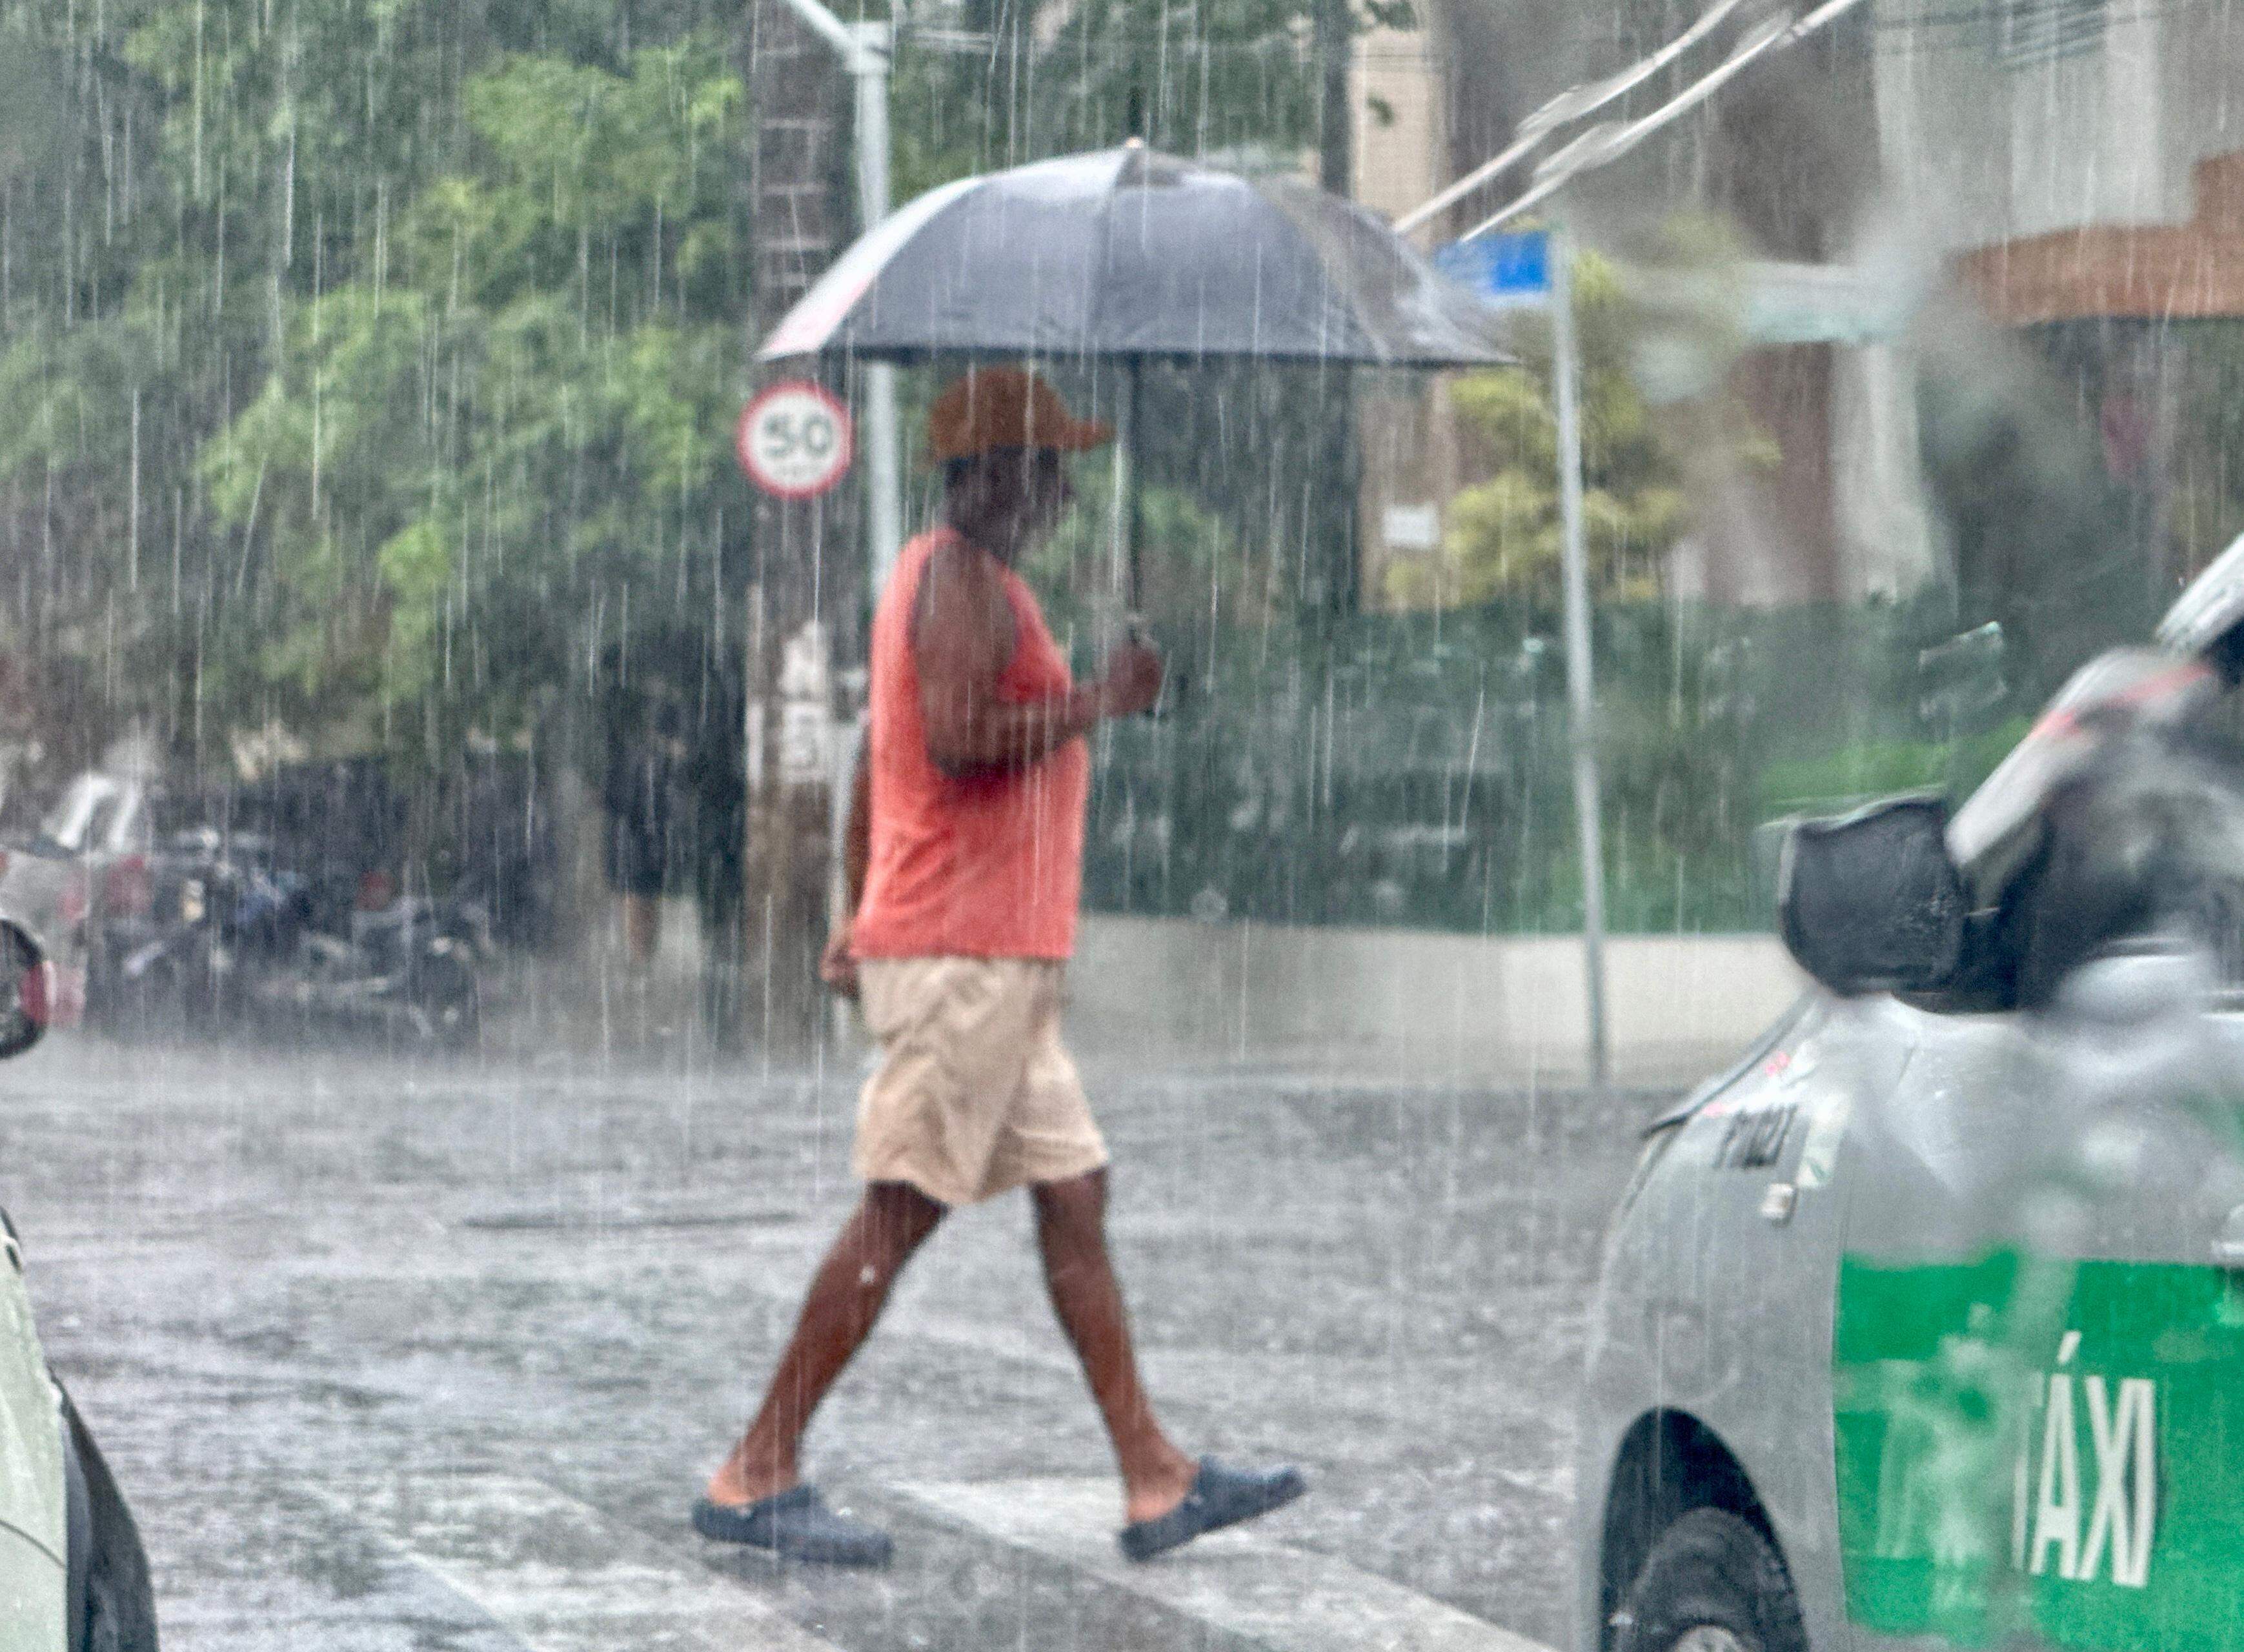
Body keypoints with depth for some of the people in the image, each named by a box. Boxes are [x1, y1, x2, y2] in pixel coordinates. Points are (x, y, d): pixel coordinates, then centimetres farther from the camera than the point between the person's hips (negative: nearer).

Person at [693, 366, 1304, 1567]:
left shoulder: (939, 576, 20)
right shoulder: (963, 580, -11)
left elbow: (872, 767, 22)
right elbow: (958, 737, -25)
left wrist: (859, 921, 22)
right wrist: (1094, 703, -15)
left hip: (1001, 967, 11)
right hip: (966, 953, -11)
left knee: (1074, 1196, 8)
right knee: (901, 1212, -9)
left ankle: (1155, 1480, 9)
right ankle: (757, 1477, -7)